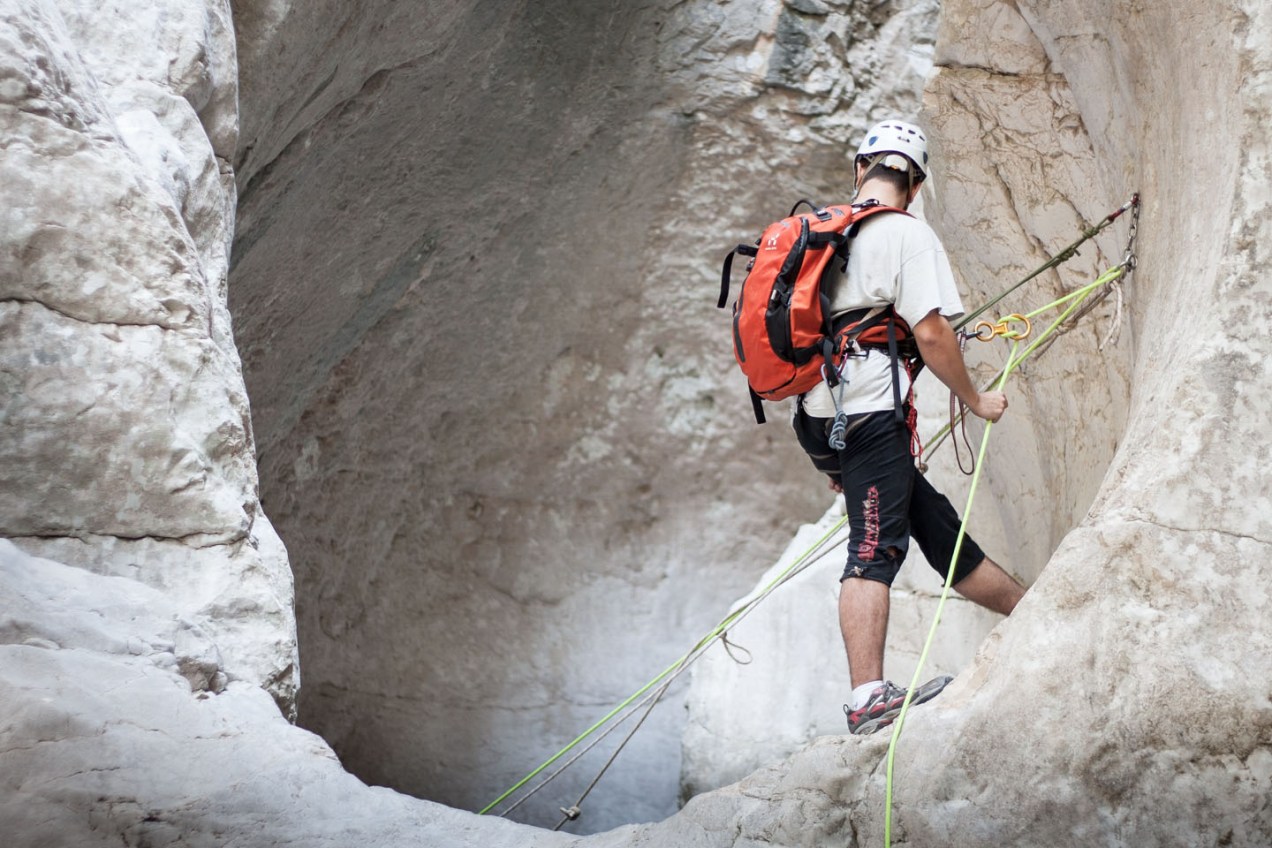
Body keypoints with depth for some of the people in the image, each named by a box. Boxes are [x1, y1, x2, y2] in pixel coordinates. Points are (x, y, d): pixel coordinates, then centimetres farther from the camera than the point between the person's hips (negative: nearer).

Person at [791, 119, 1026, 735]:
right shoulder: (907, 233, -5)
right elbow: (930, 333, -14)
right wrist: (974, 399, 1)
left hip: (820, 416, 8)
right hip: (871, 413, -8)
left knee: (936, 523, 15)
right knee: (874, 551, -12)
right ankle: (867, 698, -17)